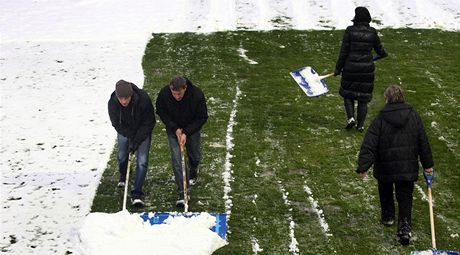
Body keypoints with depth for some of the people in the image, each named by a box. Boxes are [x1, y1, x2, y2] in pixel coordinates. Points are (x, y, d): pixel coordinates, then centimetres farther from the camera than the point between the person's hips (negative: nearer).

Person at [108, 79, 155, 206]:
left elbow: (149, 122, -21)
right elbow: (116, 123, -12)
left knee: (142, 161, -11)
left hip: (142, 132, -2)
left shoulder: (143, 99, -34)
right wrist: (131, 137, -18)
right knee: (121, 156, 16)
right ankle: (123, 177, 50)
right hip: (124, 131, 2)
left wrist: (137, 141, -23)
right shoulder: (112, 102, -27)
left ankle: (137, 194, -9)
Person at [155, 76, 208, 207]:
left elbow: (202, 117, -17)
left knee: (194, 155, 15)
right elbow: (161, 112, -8)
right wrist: (175, 128, -18)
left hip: (192, 129, 0)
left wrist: (186, 133, -23)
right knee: (176, 158, -9)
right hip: (173, 129, 0)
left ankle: (193, 171, 52)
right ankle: (183, 192, -6)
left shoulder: (197, 95, -30)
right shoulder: (163, 94, -27)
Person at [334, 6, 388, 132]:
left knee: (348, 94, 18)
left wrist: (338, 68, 0)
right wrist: (383, 54, 35)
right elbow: (379, 49, 11)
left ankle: (351, 117, -1)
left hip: (351, 67, -2)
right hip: (367, 68, 2)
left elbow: (343, 52, -9)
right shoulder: (372, 32, -3)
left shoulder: (350, 31, -10)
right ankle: (360, 125, 11)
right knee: (363, 98, 13)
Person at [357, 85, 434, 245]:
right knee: (405, 198, 6)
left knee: (385, 193, 25)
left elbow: (369, 145, -15)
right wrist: (427, 164, 12)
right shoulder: (413, 116, -2)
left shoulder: (380, 119, -11)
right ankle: (404, 228, -7)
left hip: (385, 167, -1)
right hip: (408, 168, 1)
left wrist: (363, 166, -13)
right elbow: (423, 142, 4)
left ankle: (387, 217, 39)